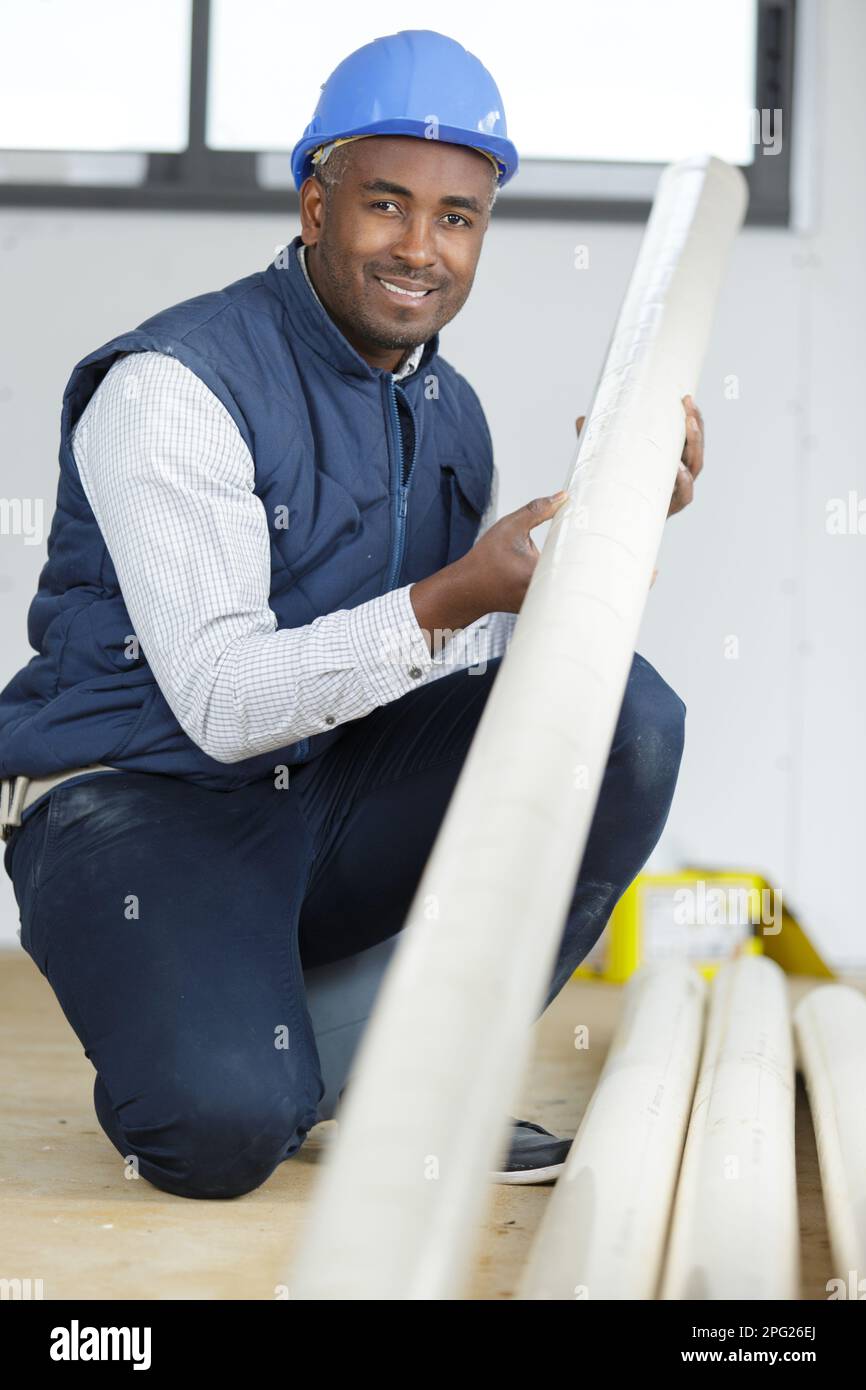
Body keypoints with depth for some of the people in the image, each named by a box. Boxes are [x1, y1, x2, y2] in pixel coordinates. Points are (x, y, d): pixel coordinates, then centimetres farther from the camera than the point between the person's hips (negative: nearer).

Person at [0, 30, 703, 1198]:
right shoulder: (173, 386, -16)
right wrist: (450, 599, -34)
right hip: (145, 801, -7)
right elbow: (222, 700, -24)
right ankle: (189, 1049, 7)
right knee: (231, 1125, -32)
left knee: (624, 709, -13)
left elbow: (510, 643, 8)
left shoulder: (449, 412, 8)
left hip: (340, 804, 7)